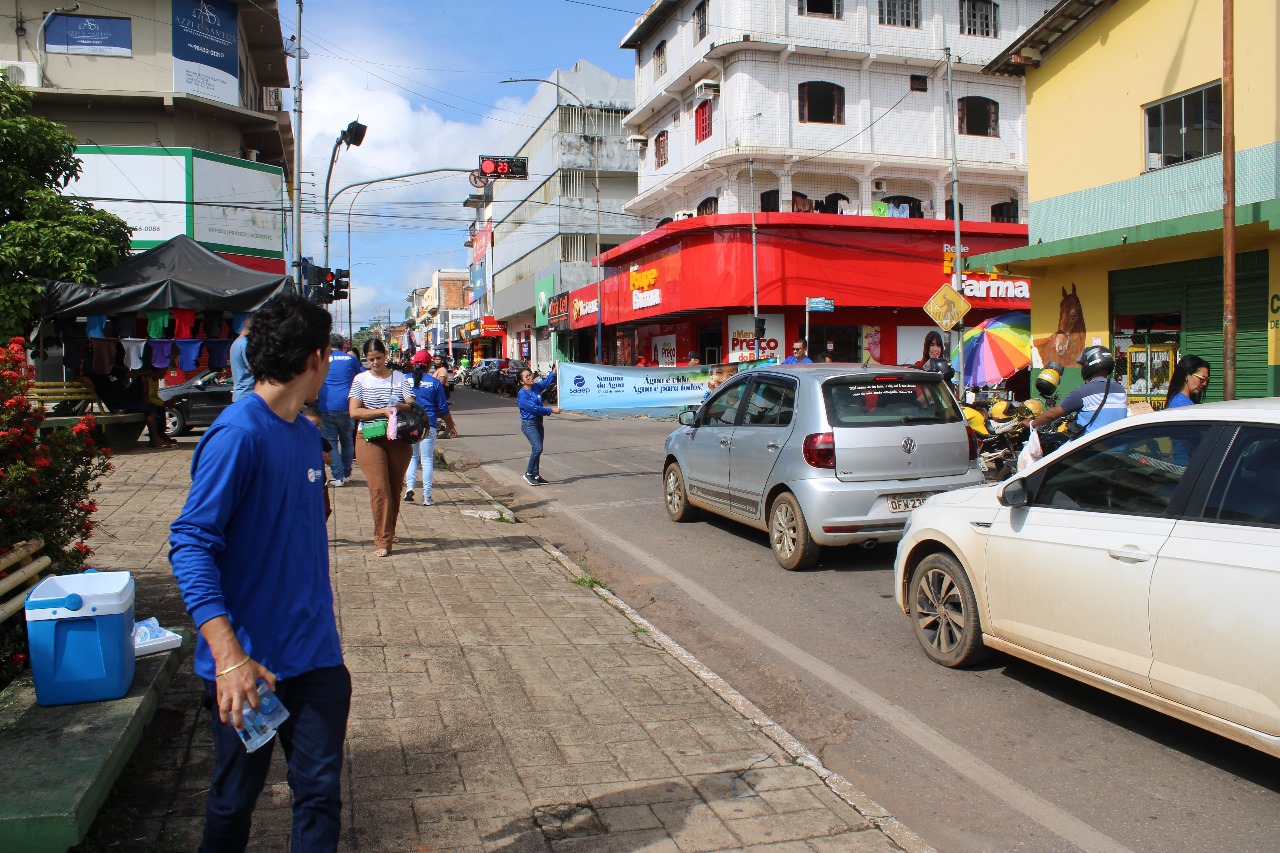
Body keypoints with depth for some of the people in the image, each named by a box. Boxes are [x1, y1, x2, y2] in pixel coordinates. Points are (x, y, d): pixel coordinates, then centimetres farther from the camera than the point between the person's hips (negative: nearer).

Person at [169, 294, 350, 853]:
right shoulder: (237, 434, -17)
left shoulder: (307, 434, 8)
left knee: (320, 794, 9)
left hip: (316, 656, 6)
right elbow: (190, 544, -22)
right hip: (250, 666, -6)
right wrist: (229, 655, -30)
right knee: (234, 799, 15)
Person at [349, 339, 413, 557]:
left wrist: (401, 406, -19)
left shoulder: (400, 378, 7)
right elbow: (354, 412, -4)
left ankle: (388, 532, 25)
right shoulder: (360, 380, 5)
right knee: (379, 489, -10)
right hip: (370, 439, -2)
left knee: (395, 489, 8)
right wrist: (383, 411, -15)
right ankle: (382, 540, -7)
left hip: (399, 440, 2)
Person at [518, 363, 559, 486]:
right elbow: (534, 408, -20)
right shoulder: (522, 394, -15)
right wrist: (551, 410, -16)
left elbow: (547, 381, 24)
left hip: (538, 422, 8)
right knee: (538, 448, -18)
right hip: (529, 424, -8)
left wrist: (555, 369, 16)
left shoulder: (536, 387, 7)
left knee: (537, 449, 10)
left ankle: (536, 475, 19)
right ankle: (528, 474, -4)